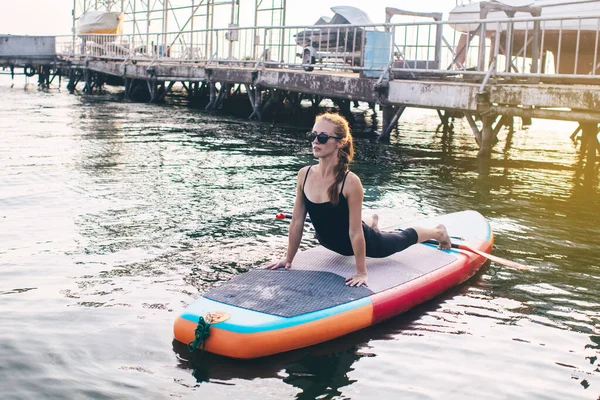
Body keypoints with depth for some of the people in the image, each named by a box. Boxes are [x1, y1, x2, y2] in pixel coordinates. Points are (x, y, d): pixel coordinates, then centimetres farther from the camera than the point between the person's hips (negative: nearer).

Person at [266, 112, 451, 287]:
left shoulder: (350, 182, -35)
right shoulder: (304, 175, -21)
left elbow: (355, 232, -30)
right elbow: (297, 222, -11)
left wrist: (362, 273, -25)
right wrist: (288, 259, -5)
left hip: (362, 240, -4)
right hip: (334, 243, 5)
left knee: (403, 238, 23)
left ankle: (439, 231, 54)